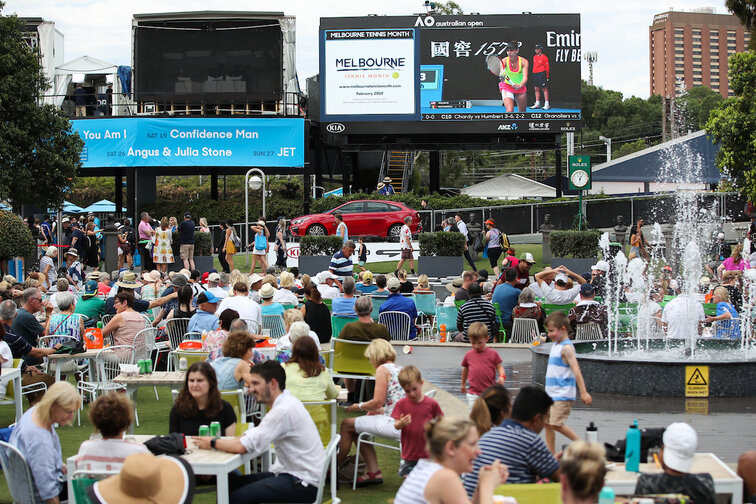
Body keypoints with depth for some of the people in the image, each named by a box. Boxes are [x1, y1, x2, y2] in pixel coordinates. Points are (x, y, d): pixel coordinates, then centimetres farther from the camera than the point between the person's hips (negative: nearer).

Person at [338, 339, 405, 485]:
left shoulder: (383, 369, -8)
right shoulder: (401, 369, 18)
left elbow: (378, 402, -14)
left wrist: (359, 406, 2)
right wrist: (378, 411, 24)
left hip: (393, 425, -9)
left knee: (347, 424, 5)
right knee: (357, 428, 21)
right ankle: (374, 471, 14)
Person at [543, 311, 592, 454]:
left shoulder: (566, 348, -15)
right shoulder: (555, 345, 13)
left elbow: (576, 370, -20)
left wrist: (583, 392, -24)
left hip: (562, 394, -9)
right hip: (551, 393, 9)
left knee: (556, 424, -14)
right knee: (547, 423, 8)